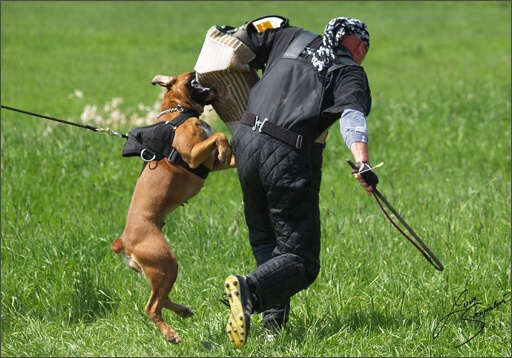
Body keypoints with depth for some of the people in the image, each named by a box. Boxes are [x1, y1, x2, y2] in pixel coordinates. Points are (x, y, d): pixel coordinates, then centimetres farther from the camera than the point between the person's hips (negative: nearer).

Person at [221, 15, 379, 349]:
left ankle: (274, 321, 7)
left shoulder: (290, 38, 20)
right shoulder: (350, 72, 6)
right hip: (288, 158, -5)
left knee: (265, 242, 23)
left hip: (246, 143, 5)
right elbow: (351, 113, -14)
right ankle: (249, 289, -31)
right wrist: (363, 164, -28)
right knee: (301, 261, -2)